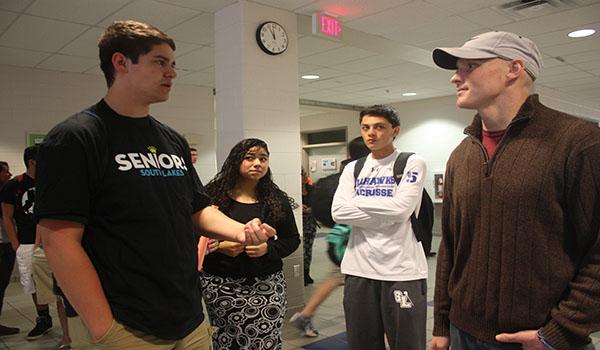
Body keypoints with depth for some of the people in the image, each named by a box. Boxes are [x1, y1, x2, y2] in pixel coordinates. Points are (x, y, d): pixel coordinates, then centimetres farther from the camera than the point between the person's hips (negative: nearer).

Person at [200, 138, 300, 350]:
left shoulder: (277, 199, 7)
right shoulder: (213, 196, 0)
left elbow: (292, 239, 10)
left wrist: (267, 249, -7)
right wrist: (219, 247, -13)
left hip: (267, 285, 1)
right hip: (222, 286, -1)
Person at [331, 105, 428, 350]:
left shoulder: (412, 163, 0)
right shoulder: (353, 169, 11)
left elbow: (402, 208, -15)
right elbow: (339, 212, -3)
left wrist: (357, 201, -5)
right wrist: (386, 214, -9)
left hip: (402, 269, -3)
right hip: (359, 268, 4)